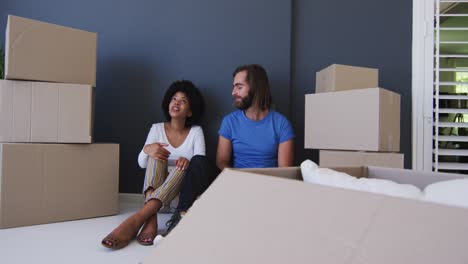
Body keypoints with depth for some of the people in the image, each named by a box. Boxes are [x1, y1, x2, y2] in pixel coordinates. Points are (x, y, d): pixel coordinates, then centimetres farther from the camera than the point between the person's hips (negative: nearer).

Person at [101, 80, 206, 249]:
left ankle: (138, 218, -47)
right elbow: (142, 163, -4)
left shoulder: (196, 131, 0)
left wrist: (188, 161, -38)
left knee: (184, 166, -34)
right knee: (155, 155, -28)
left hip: (183, 187, -1)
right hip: (155, 185, 1)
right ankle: (151, 220, -47)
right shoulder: (157, 128, 3)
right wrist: (147, 150, -28)